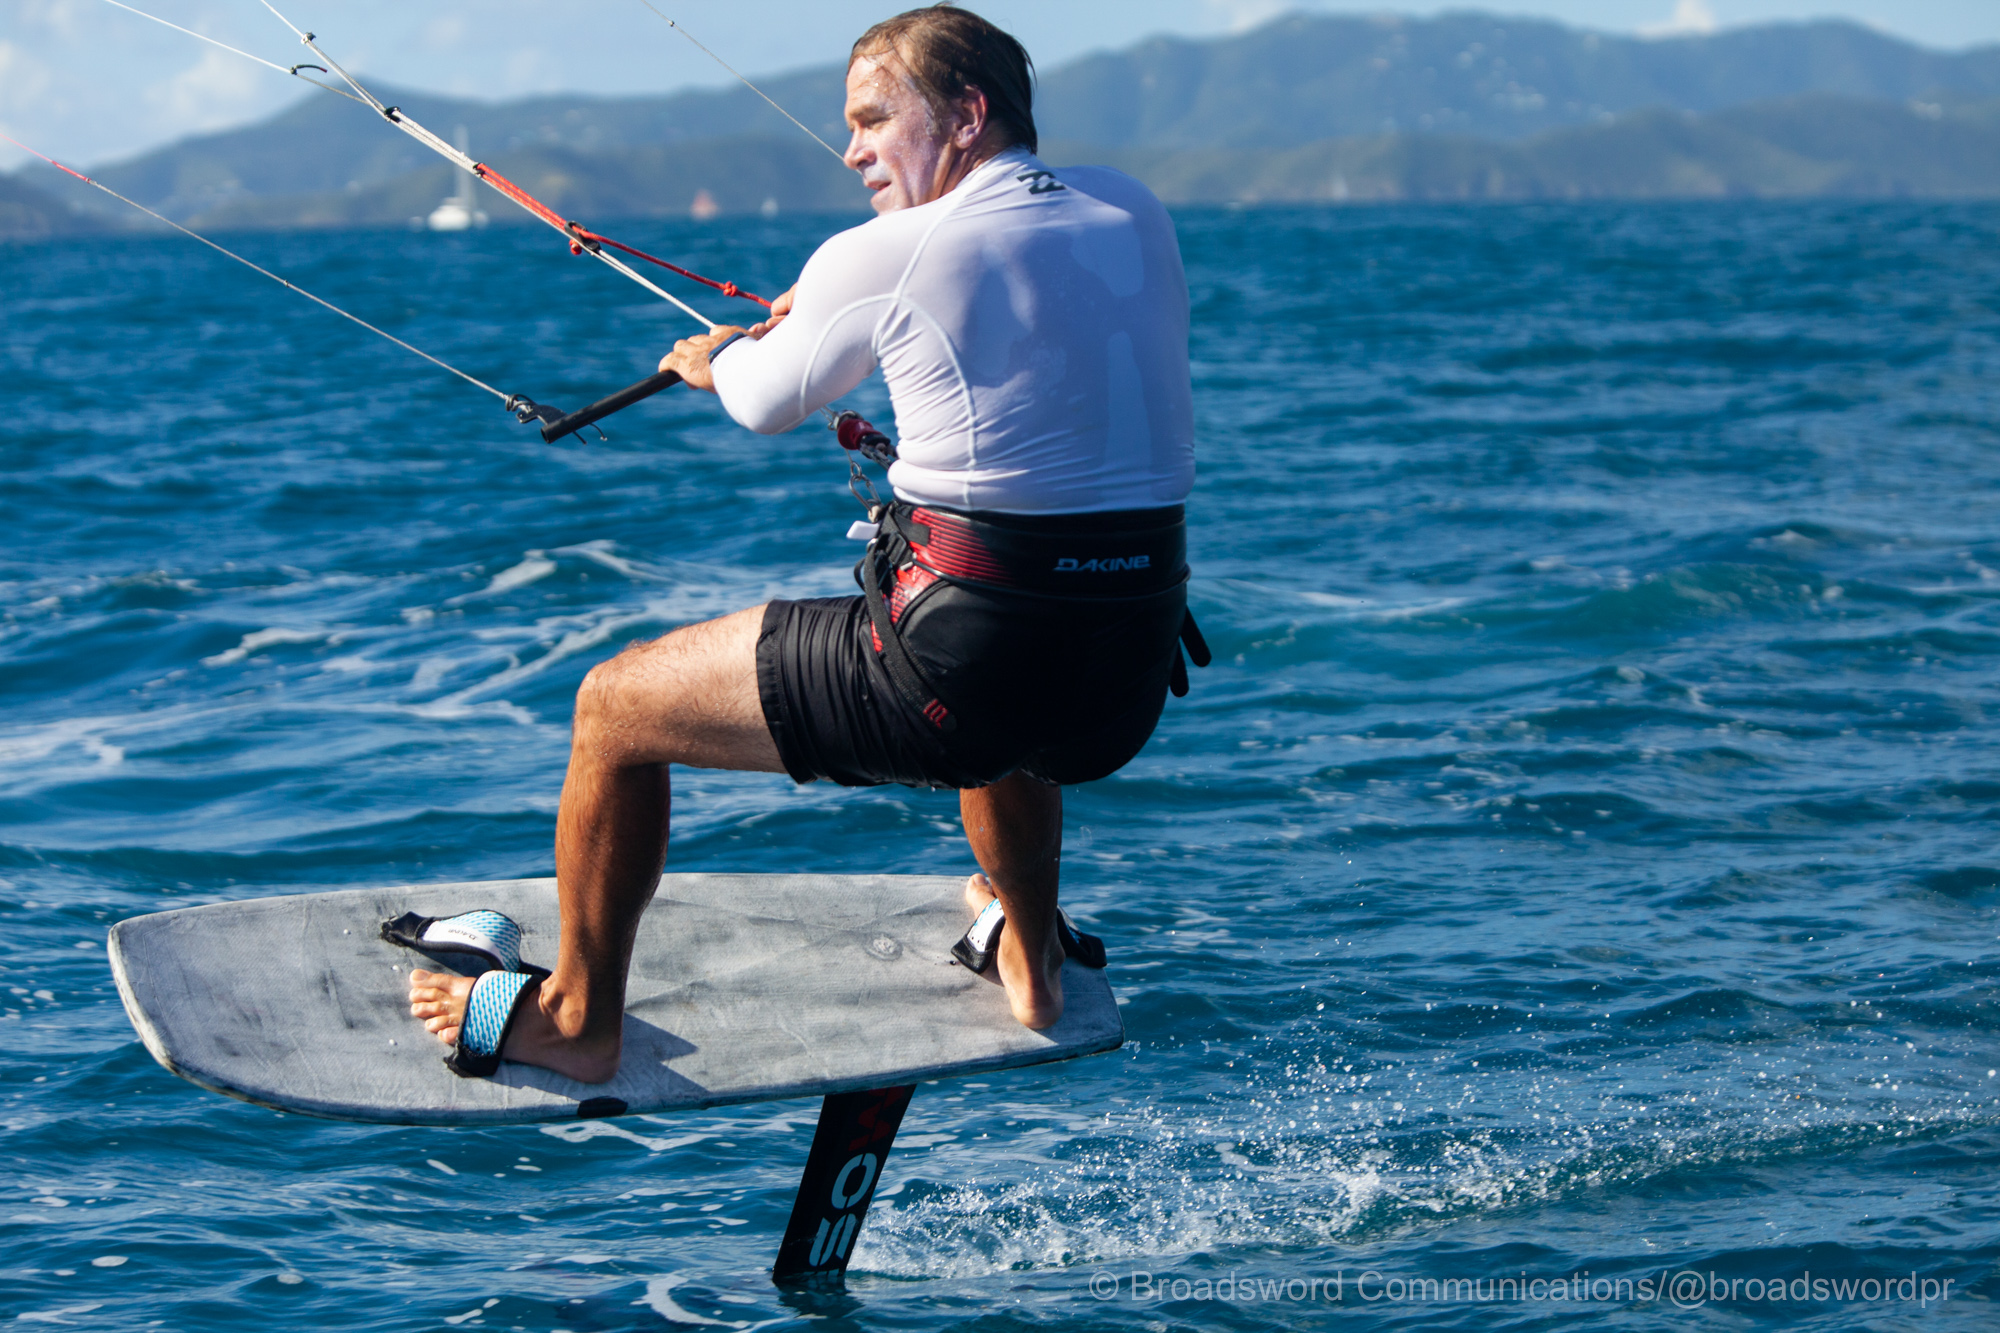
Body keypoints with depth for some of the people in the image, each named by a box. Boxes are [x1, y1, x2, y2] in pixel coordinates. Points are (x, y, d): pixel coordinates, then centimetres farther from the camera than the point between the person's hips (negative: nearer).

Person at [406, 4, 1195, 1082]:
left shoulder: (877, 262, -9)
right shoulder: (1135, 214, 6)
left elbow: (768, 403, 10)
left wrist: (715, 360, 34)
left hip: (959, 667, -6)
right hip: (1129, 689, 6)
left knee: (615, 708, 13)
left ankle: (575, 1019, 26)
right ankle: (1031, 964, 55)